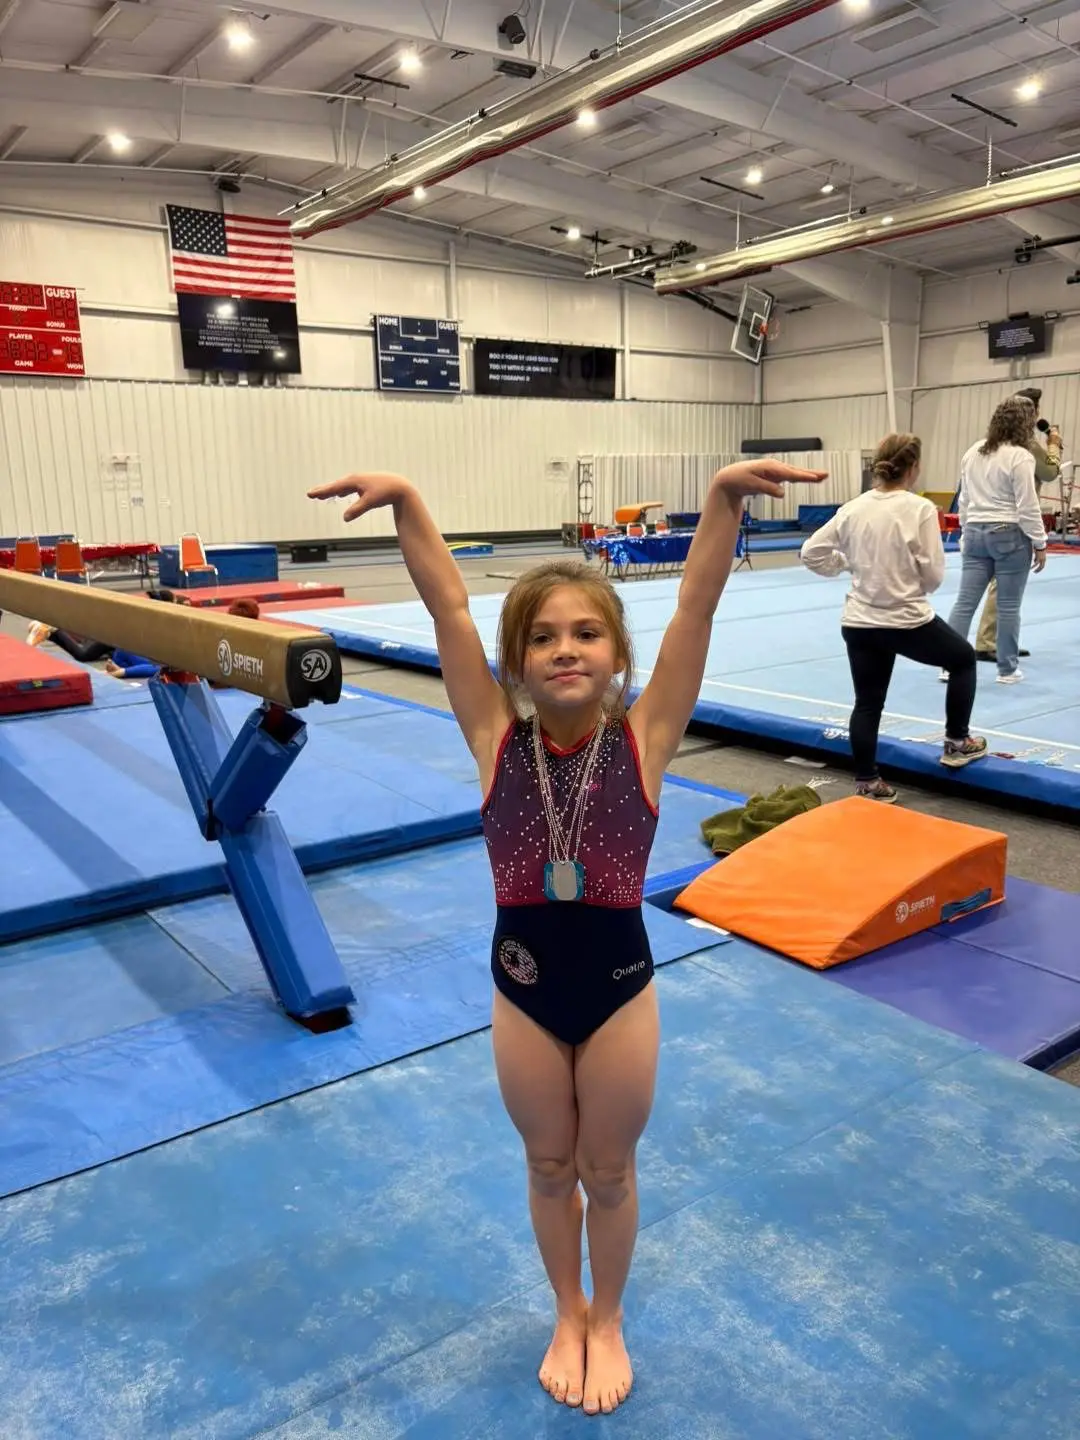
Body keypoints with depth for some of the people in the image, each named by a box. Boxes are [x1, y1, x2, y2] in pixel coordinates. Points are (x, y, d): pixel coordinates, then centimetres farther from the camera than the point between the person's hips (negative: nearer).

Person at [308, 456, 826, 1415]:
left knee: (608, 1171, 21)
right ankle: (567, 1315, 51)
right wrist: (405, 502, -28)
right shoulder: (497, 740, -13)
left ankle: (608, 1318, 49)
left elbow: (697, 607, -24)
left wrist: (726, 497, -34)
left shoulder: (644, 738, -15)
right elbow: (449, 607, -19)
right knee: (550, 1168, 23)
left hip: (620, 988, -1)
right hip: (522, 991, 1)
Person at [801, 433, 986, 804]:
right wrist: (910, 583, 10)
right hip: (908, 621, -4)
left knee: (867, 703, 14)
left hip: (859, 623, 4)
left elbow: (811, 553, 3)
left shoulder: (854, 508, 1)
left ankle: (866, 783, 17)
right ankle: (957, 742, 30)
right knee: (963, 658, 23)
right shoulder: (920, 508, -12)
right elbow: (933, 574, -11)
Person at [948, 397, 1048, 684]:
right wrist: (1039, 543, -4)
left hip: (975, 533, 6)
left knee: (965, 602, 5)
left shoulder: (972, 453, 9)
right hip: (1010, 535, -6)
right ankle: (1007, 669, 11)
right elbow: (1028, 506, -12)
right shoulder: (1020, 456, -12)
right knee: (1008, 607, 3)